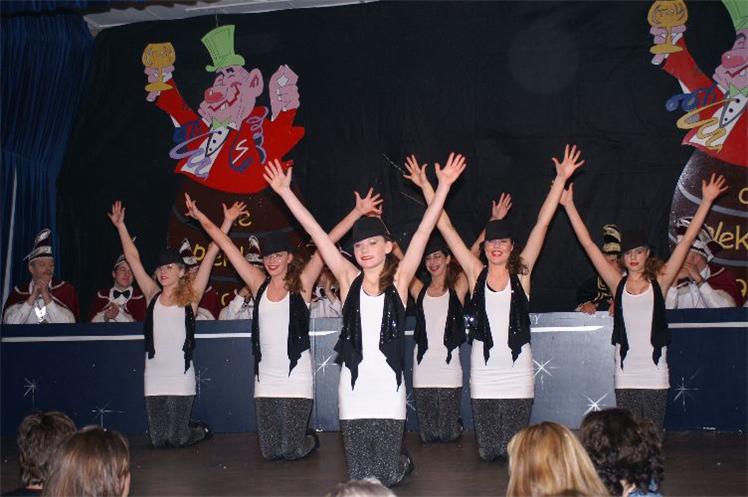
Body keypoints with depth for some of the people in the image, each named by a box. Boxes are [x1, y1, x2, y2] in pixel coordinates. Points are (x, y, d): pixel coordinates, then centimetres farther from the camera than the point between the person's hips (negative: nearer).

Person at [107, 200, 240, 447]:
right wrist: (120, 225, 12)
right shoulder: (153, 296, 8)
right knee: (158, 441, 6)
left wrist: (227, 222, -4)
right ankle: (196, 429, 35)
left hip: (181, 378, -3)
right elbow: (133, 258, 11)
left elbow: (210, 255, -3)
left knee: (177, 439, -3)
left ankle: (201, 430, 29)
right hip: (154, 378, 3)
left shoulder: (190, 297, 1)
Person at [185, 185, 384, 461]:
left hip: (296, 378, -3)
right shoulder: (259, 285, 6)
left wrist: (357, 212, -14)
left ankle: (311, 438, 32)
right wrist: (201, 217, 10)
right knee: (270, 452, 8)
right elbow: (226, 244, 8)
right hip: (265, 380, 3)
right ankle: (304, 437, 39)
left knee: (293, 451, -1)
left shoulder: (301, 283, -2)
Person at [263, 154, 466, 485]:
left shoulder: (399, 279, 1)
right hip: (353, 386, 2)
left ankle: (402, 462, 37)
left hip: (388, 386, -1)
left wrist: (443, 187, -12)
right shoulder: (349, 280, 4)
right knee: (359, 479, 5)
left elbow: (423, 232, -6)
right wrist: (285, 192, -1)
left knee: (387, 476, 2)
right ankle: (398, 462, 38)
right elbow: (316, 233, 0)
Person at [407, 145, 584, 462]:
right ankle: (496, 453, 33)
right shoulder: (476, 274, 3)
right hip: (483, 372, 1)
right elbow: (446, 228, 2)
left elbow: (542, 224, -3)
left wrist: (561, 179, -5)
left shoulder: (521, 274, 2)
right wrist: (426, 186, 1)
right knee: (488, 452, 3)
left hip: (517, 372, 0)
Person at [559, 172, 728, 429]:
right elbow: (588, 244, 5)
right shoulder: (618, 284, 5)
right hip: (625, 377, 1)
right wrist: (569, 205, 4)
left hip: (655, 375, -1)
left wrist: (706, 201, 0)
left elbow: (687, 241, 2)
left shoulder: (659, 282, 3)